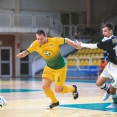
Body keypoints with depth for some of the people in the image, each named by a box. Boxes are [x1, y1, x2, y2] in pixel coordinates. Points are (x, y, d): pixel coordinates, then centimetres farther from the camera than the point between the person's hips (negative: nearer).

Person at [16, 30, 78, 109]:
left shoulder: (55, 41, -26)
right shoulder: (36, 44, -17)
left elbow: (66, 40, -12)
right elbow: (27, 51, -20)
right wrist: (22, 54, -42)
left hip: (60, 68, -4)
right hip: (49, 68, 4)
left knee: (57, 89, -5)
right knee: (45, 86, -4)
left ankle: (73, 88, 28)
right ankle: (54, 102, 25)